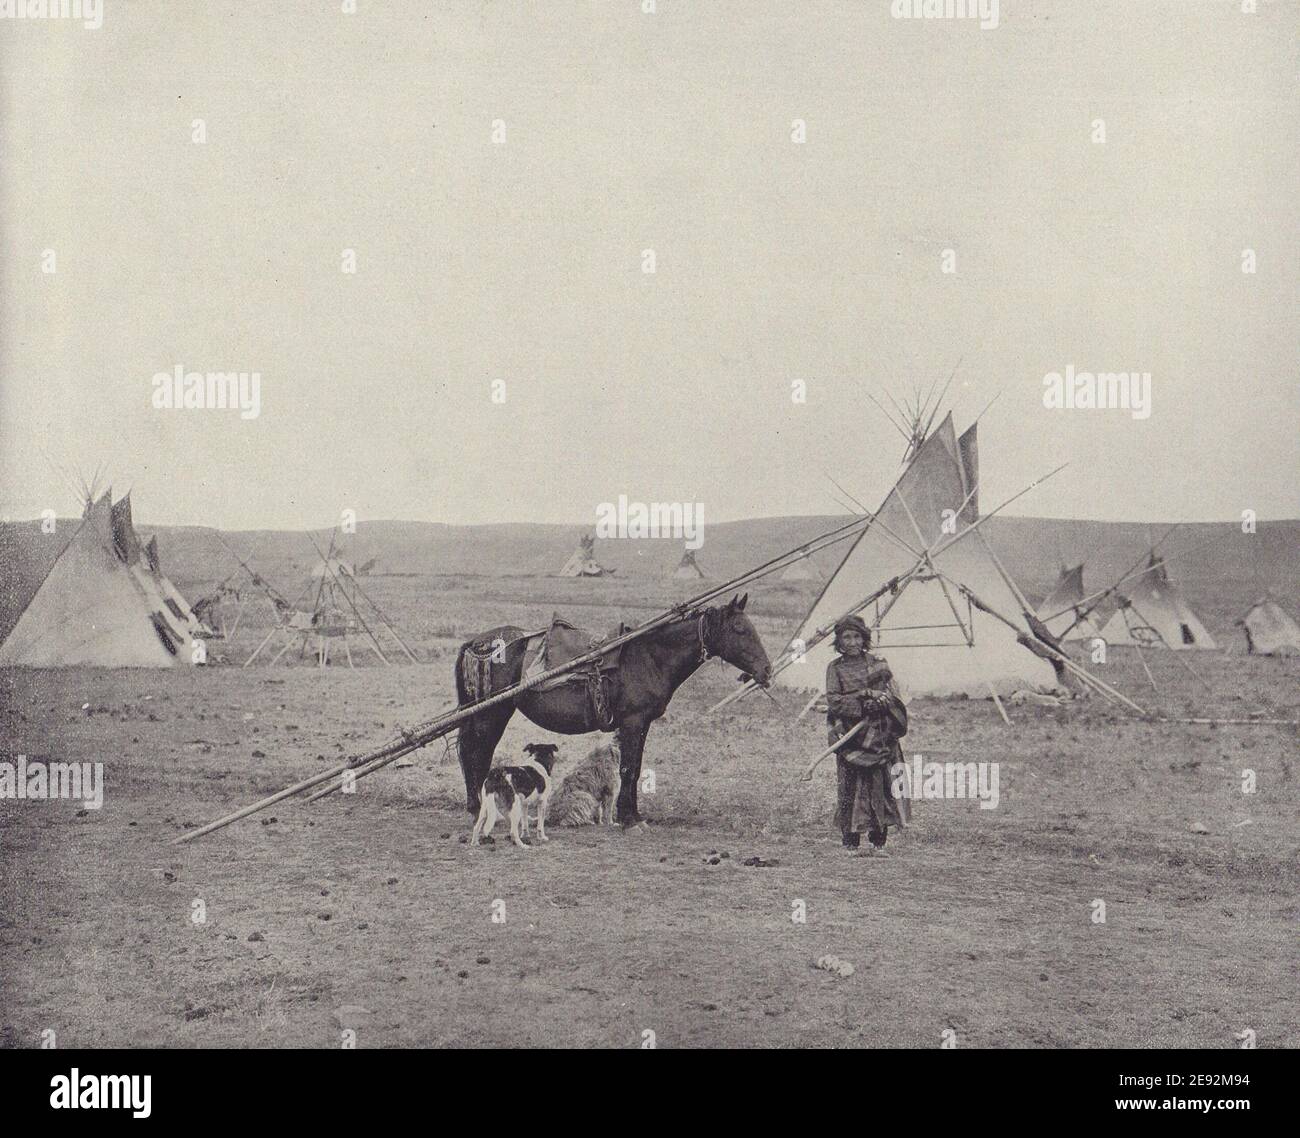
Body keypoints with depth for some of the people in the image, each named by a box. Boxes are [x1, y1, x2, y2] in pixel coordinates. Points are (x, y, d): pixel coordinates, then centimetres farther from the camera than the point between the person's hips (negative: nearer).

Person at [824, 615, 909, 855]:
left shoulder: (878, 664, 9)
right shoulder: (835, 668, 5)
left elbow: (892, 697, 4)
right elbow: (834, 701, -6)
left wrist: (869, 695, -15)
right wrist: (864, 699, -15)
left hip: (879, 735, 1)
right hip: (850, 734, -1)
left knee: (881, 785, -3)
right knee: (850, 788, -4)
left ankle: (878, 841, 4)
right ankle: (850, 841, 3)